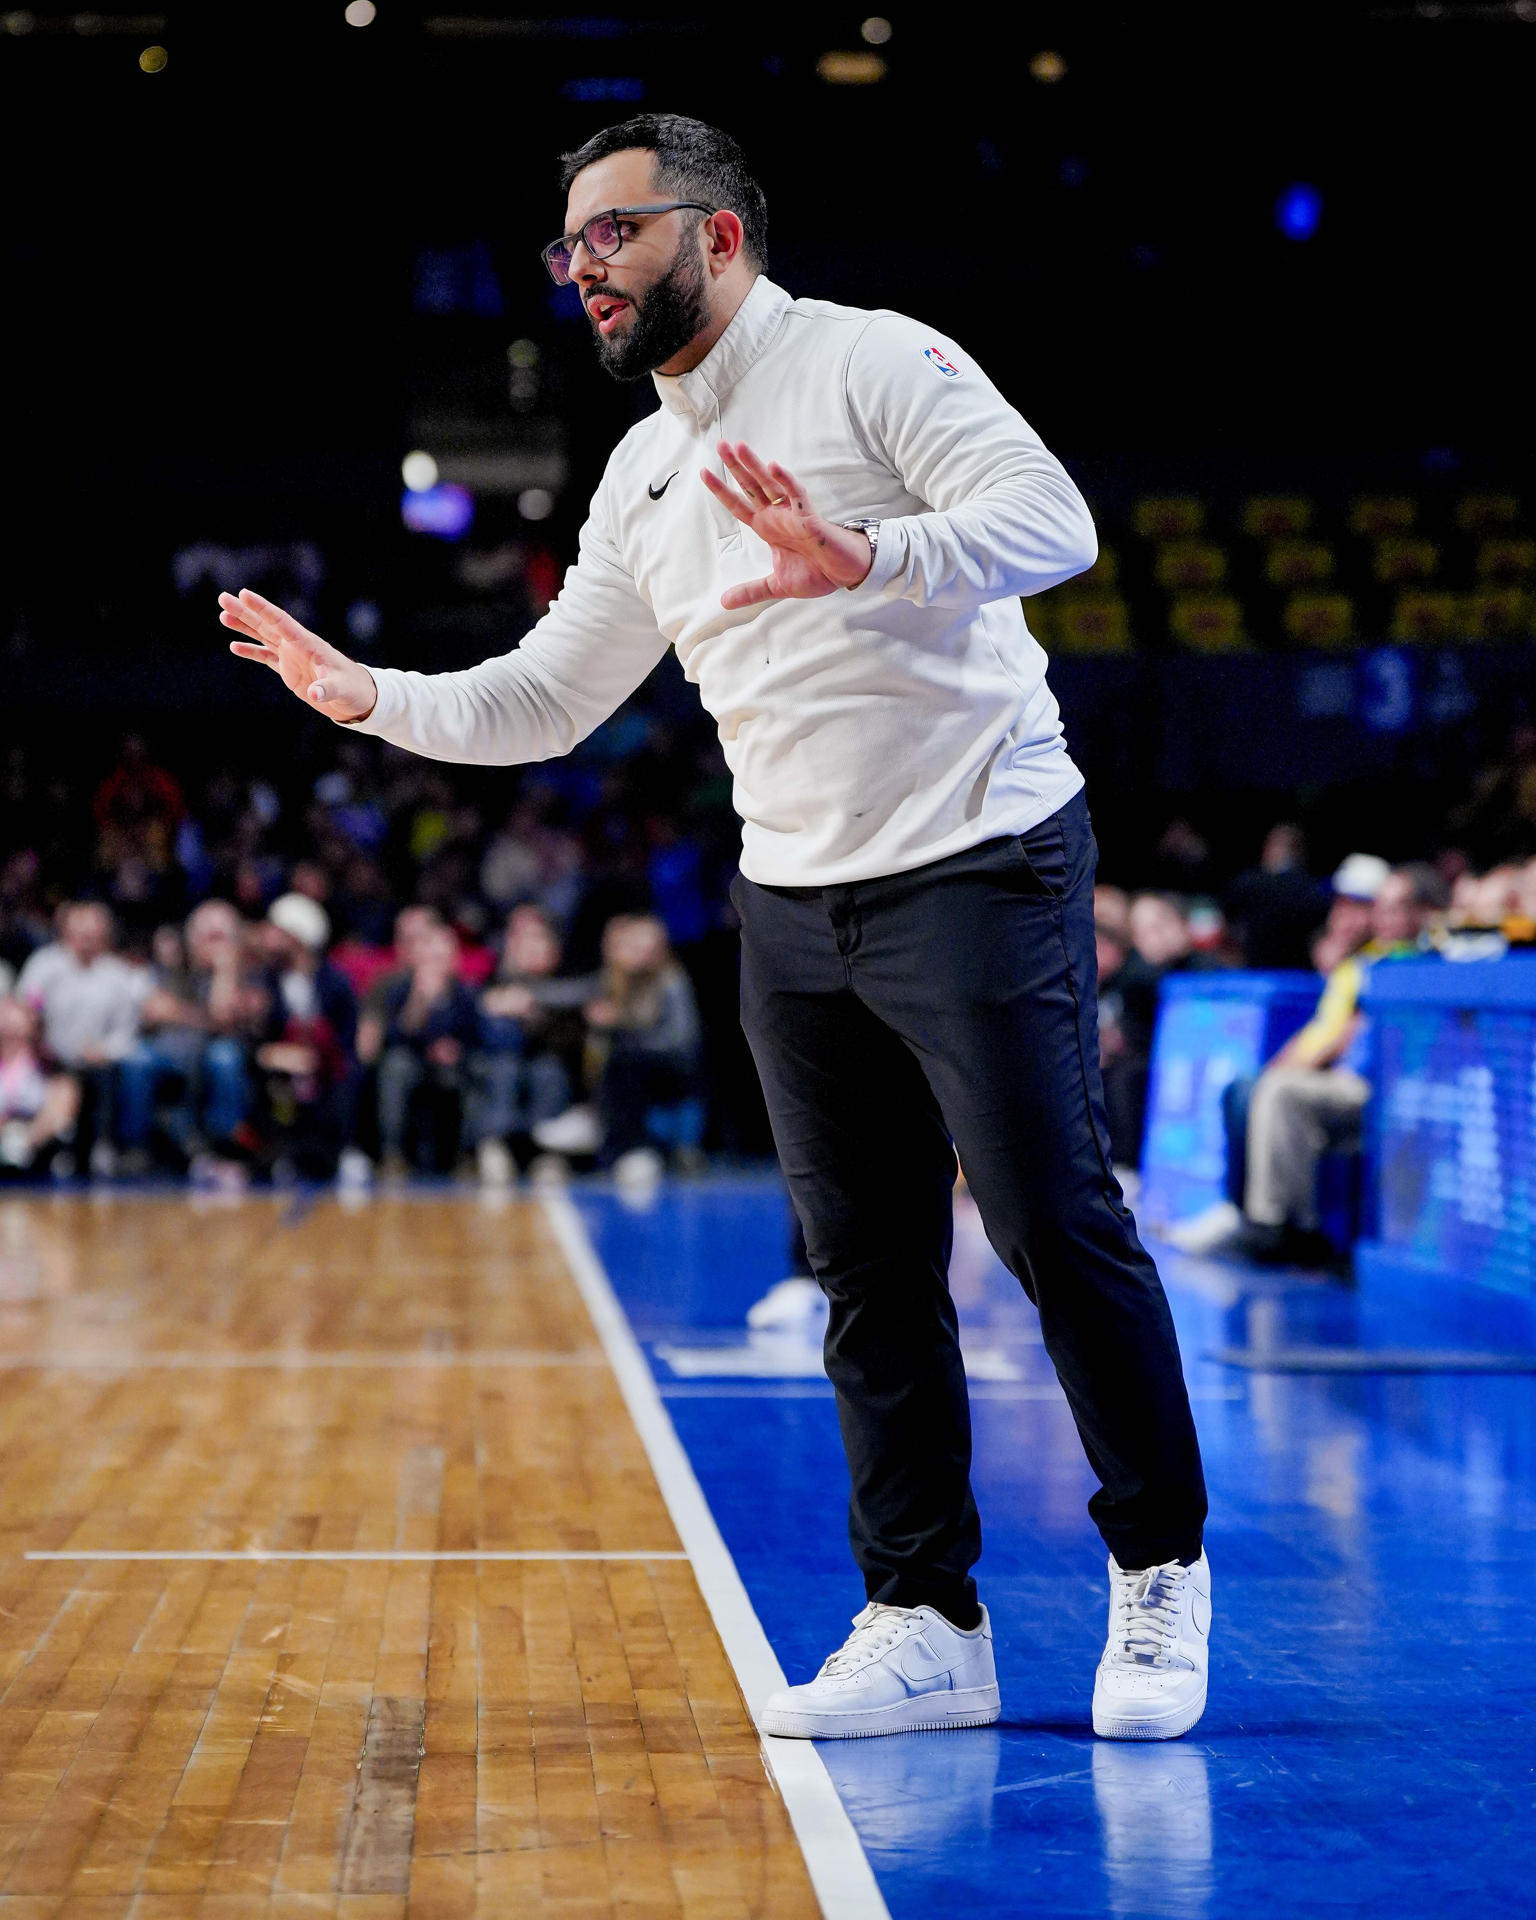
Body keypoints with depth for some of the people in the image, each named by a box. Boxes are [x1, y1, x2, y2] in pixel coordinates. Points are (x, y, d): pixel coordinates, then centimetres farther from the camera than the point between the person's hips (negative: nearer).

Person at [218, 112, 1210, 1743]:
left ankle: (1156, 1570, 13)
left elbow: (1051, 521, -19)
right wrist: (369, 698, 7)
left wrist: (865, 557, -33)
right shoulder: (642, 477, 16)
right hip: (793, 908, 7)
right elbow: (545, 701, 20)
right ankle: (925, 1625, 14)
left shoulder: (872, 362, -6)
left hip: (977, 868, -7)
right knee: (870, 1276, 7)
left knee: (1059, 1232, -5)